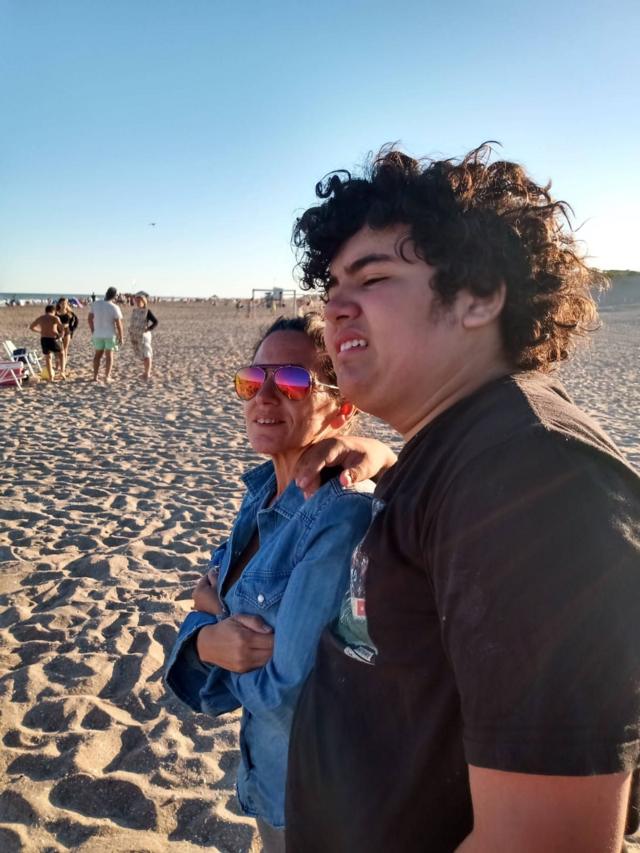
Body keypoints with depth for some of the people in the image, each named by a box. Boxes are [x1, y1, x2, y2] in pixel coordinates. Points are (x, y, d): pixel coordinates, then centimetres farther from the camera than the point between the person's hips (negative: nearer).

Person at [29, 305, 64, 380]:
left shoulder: (40, 318, 12)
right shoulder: (54, 318, -2)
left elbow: (31, 327, 23)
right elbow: (62, 328, -15)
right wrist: (61, 335, 3)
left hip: (43, 339, 4)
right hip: (53, 339, -3)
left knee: (48, 358, 17)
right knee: (60, 354, 18)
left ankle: (50, 377, 14)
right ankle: (62, 372, 8)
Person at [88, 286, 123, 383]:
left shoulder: (96, 304, -4)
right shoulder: (115, 308, -16)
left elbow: (90, 318, 1)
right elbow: (119, 324, -16)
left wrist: (93, 331, 12)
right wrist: (121, 337, -6)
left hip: (98, 334, 3)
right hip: (110, 334, -3)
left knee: (97, 355, 14)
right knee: (109, 355, 6)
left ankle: (95, 376, 12)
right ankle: (107, 377, 3)